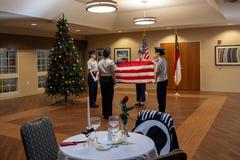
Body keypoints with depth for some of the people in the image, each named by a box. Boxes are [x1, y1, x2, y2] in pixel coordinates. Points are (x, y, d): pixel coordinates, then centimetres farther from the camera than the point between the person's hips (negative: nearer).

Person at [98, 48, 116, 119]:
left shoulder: (100, 62, 5)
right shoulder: (111, 62, -11)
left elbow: (99, 73, 8)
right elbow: (113, 73, -12)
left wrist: (100, 81, 16)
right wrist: (114, 82, -3)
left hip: (102, 79, 5)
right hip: (109, 79, -5)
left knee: (104, 97, 10)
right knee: (109, 97, 3)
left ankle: (104, 114, 17)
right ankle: (109, 114, 9)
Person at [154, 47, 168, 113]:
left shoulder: (159, 61, -17)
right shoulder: (164, 60, 10)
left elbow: (157, 72, -16)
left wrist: (155, 79, -4)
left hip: (160, 80, -9)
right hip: (165, 79, 9)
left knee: (160, 96, -1)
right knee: (163, 95, 14)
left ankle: (161, 110, 4)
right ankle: (163, 110, 22)